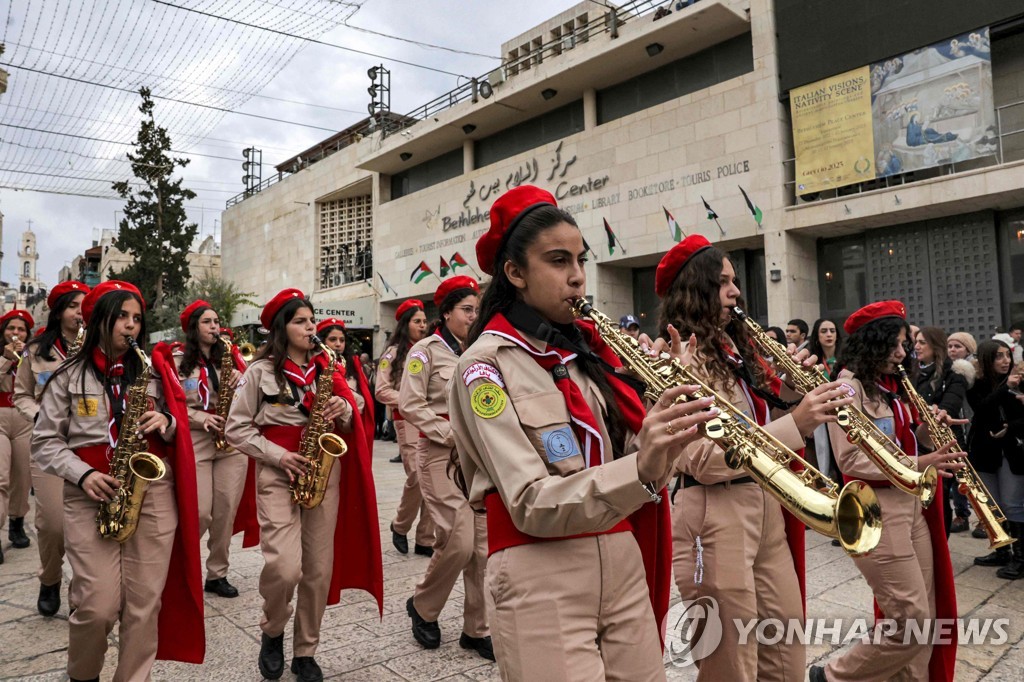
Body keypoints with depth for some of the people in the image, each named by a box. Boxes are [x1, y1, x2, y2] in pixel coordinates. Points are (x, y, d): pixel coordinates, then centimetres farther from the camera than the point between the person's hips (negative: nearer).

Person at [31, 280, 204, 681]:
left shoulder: (154, 372, 9)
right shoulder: (68, 376, 4)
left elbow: (177, 430, 14)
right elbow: (44, 442, 3)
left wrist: (166, 424, -9)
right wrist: (83, 474, -12)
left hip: (153, 492, 2)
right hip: (90, 495, -1)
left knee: (144, 603, 2)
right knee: (97, 605, -4)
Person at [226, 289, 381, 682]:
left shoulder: (326, 367, 8)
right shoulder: (260, 371, -3)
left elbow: (349, 425, 13)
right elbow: (236, 429, -2)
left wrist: (344, 410, -10)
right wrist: (278, 456, -12)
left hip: (324, 472, 4)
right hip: (278, 474, -3)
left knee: (320, 570, 5)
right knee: (285, 567, -14)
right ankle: (272, 633, 17)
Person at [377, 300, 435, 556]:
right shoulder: (394, 353, 2)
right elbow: (382, 391, -3)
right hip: (408, 421, -4)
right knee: (418, 478, -13)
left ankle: (425, 540, 12)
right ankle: (400, 526, 15)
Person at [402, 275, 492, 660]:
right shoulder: (426, 350, -4)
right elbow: (410, 405, -12)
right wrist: (454, 435, -16)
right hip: (442, 453, -5)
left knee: (483, 545, 3)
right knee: (459, 542, -10)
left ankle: (476, 629, 18)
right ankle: (421, 606, 18)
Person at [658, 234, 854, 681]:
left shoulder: (734, 347, 14)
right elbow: (704, 460, -22)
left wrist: (792, 390, 2)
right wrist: (796, 424, -26)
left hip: (766, 506, 8)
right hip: (715, 516, -8)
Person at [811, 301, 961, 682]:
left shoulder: (892, 385, 12)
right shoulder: (848, 386, -13)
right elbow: (851, 461, -20)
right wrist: (918, 464, -24)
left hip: (912, 504, 8)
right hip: (875, 510, -8)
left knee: (926, 617, 13)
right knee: (912, 621, -4)